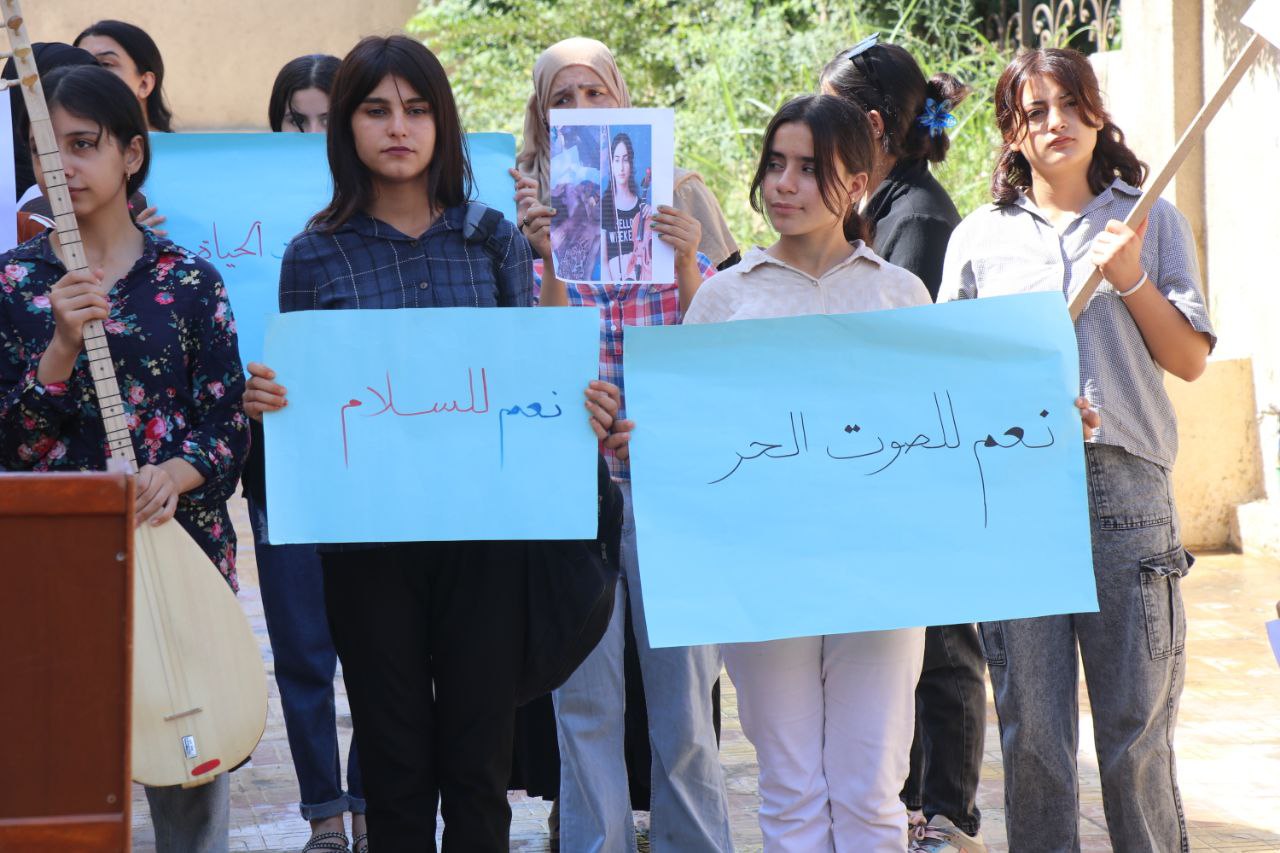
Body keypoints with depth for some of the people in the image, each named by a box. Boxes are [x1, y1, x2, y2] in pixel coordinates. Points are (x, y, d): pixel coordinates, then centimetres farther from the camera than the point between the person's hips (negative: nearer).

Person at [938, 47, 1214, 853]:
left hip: (1124, 487, -1)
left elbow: (1191, 359, 6)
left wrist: (1132, 281, -7)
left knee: (1137, 723, 1)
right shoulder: (980, 237, 13)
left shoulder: (1151, 221, 11)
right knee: (1030, 724, 3)